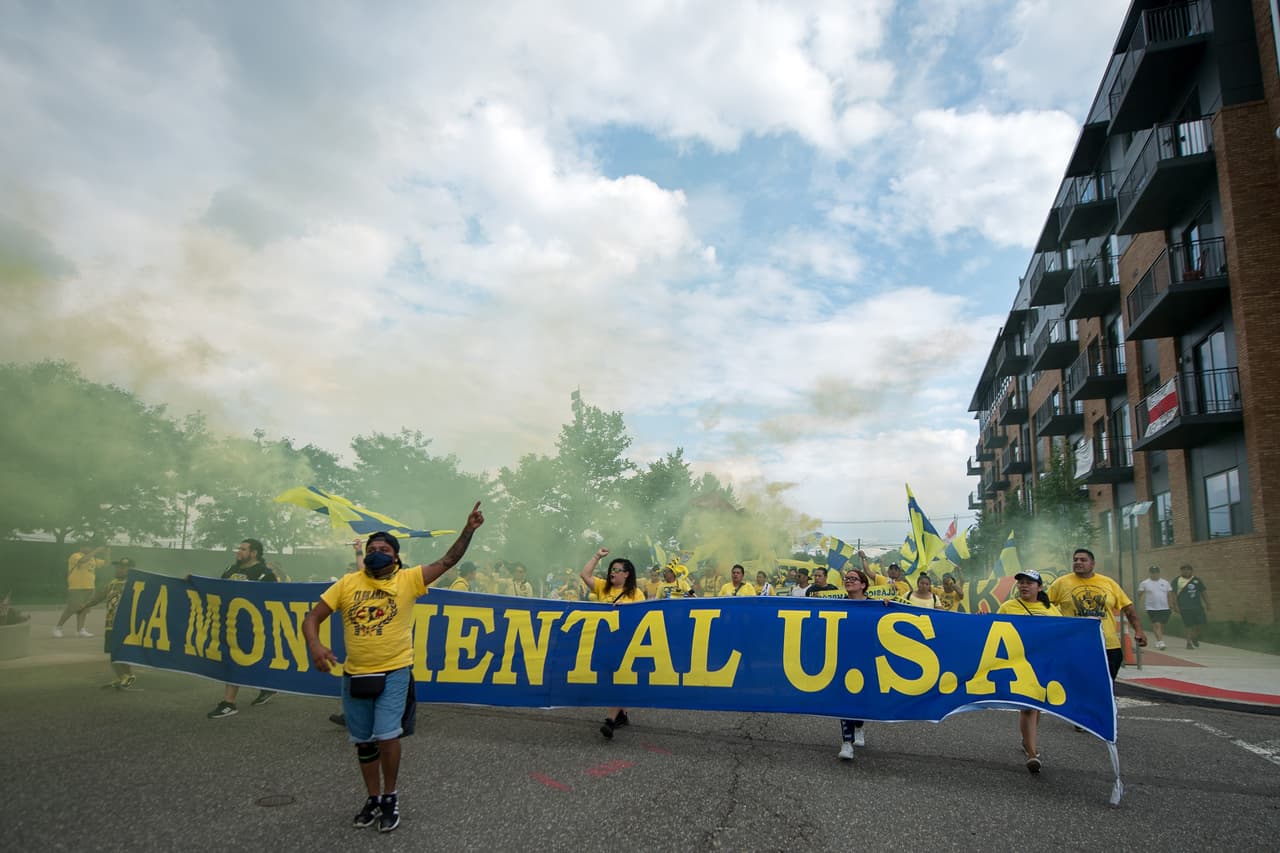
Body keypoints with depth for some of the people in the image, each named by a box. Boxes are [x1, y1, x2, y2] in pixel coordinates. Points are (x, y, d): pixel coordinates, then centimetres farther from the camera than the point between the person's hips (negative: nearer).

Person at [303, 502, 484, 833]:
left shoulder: (408, 580, -5)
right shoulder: (347, 583, 0)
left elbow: (447, 561, -11)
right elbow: (312, 618, 0)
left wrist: (468, 529, -22)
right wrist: (315, 645, -19)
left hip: (394, 672, -3)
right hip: (355, 675, 3)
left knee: (386, 736, -8)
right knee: (364, 742, 14)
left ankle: (390, 797, 16)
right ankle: (373, 799, 33)